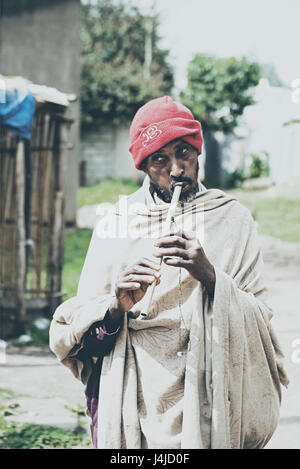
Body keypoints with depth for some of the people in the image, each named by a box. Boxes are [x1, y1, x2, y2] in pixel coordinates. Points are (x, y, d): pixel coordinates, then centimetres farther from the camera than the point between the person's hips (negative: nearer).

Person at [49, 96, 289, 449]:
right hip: (133, 406, 1)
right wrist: (116, 308, -16)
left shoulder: (232, 219, 5)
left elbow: (260, 321, -3)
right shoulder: (114, 224, 6)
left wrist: (210, 277, -18)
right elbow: (70, 330, 3)